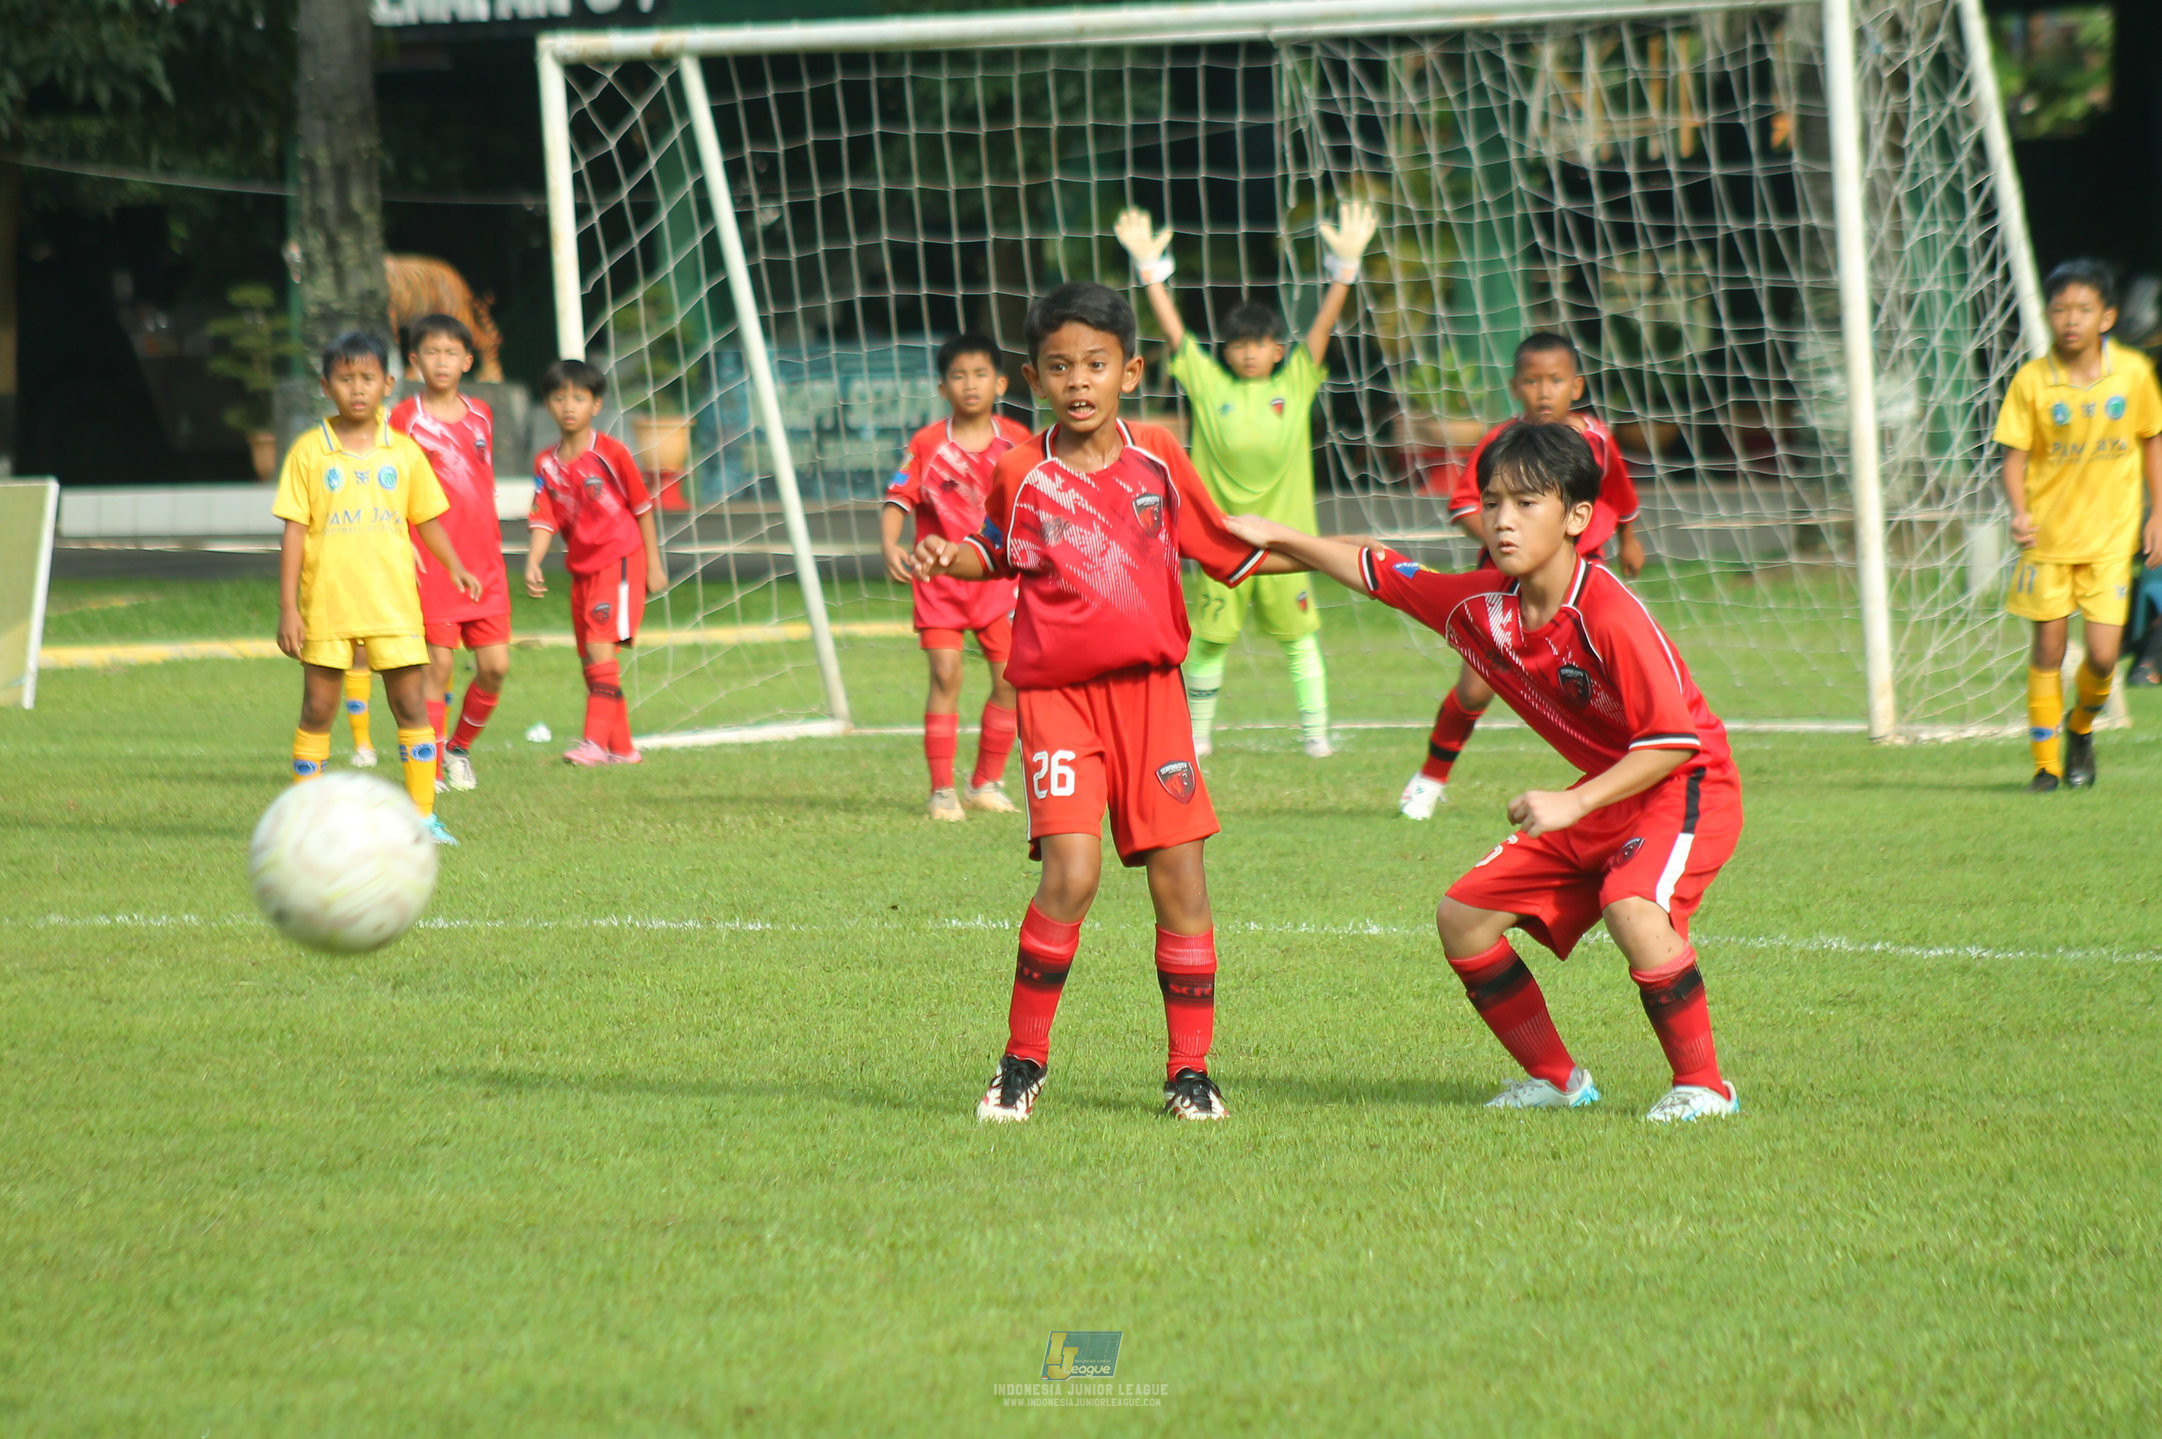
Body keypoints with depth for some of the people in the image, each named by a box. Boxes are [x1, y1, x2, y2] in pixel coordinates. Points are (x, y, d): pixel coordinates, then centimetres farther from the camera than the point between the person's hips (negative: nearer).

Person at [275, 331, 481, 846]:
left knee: (410, 706, 0)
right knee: (317, 711, 2)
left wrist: (454, 567, 1)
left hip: (393, 604, 2)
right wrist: (287, 606, -6)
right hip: (326, 608, -2)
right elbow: (294, 530, -1)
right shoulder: (309, 452, 0)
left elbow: (427, 519, 15)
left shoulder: (404, 452, 6)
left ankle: (424, 816, 6)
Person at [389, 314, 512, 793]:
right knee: (437, 666, -6)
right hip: (431, 564, -4)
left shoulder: (481, 415, 11)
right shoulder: (405, 417, -3)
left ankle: (460, 747, 22)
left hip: (483, 564, 4)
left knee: (496, 666, 0)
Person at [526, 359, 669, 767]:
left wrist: (654, 565, -1)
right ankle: (622, 747, 17)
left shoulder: (611, 453, -9)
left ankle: (597, 741, -22)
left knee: (600, 646, -19)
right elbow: (545, 520, 1)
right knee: (590, 658, 8)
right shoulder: (546, 463, 5)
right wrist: (533, 563, -16)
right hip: (581, 567, 6)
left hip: (619, 560, -6)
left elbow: (642, 508, -2)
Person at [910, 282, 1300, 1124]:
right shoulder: (1022, 474, 0)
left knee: (1179, 874, -1)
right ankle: (1022, 1062, -2)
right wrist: (948, 557, -1)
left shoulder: (1158, 461, 4)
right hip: (1056, 692, -2)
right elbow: (997, 550, 19)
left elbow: (1225, 549, 16)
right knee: (1070, 871, -17)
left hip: (1149, 687, 2)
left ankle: (1189, 1071, 10)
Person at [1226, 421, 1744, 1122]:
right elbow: (1379, 573, 13)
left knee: (1633, 907, -36)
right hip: (1599, 796, 8)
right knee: (1462, 918, 4)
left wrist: (1572, 804, -30)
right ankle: (1555, 1077, 18)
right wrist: (1280, 538, 7)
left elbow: (1676, 738, -27)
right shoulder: (1482, 606, -4)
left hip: (1686, 785, -8)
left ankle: (1701, 1084, -19)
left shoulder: (1608, 613, -26)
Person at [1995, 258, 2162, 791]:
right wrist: (2019, 511, -25)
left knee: (2102, 654, -6)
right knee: (2048, 647, 0)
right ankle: (2047, 763, 13)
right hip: (2048, 534, -1)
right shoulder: (2032, 380, -9)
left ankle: (2081, 727, 26)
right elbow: (2015, 453, -8)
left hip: (2110, 535, 1)